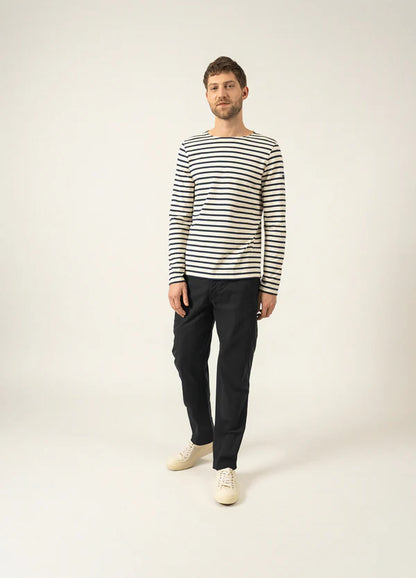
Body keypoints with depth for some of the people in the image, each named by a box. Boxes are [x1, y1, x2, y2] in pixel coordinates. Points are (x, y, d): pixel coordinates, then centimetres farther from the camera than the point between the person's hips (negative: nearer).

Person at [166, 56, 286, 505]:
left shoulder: (267, 151, 2)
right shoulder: (190, 149, 9)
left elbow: (275, 223, -1)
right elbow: (178, 217, 6)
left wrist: (271, 285, -5)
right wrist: (176, 276, -1)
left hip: (241, 281, -3)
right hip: (194, 277, 3)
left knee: (233, 373, 2)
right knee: (187, 359, 12)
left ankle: (225, 463, 15)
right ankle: (202, 437, 36)